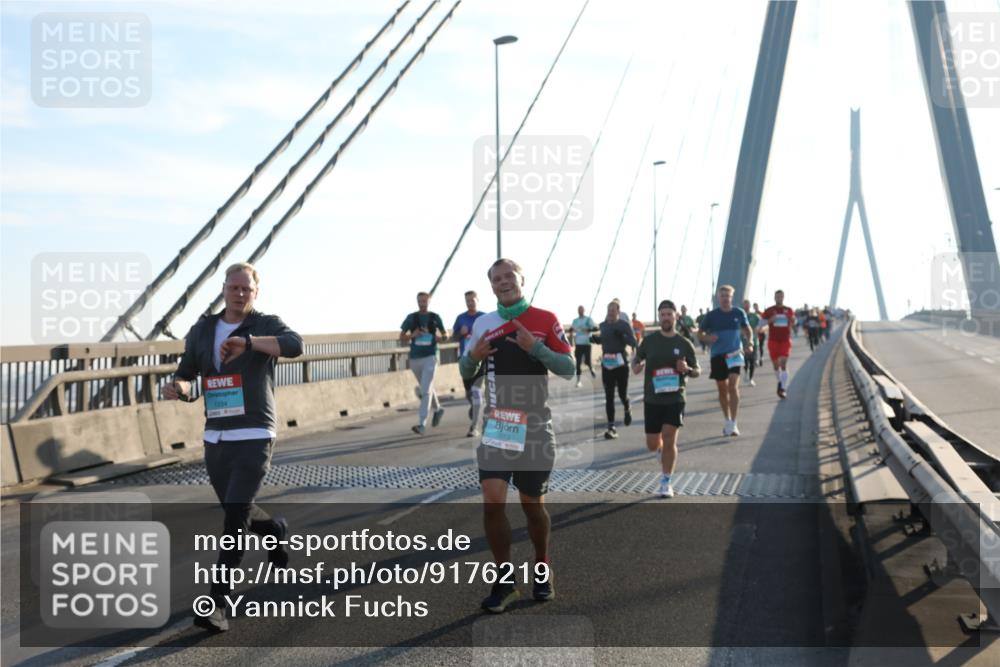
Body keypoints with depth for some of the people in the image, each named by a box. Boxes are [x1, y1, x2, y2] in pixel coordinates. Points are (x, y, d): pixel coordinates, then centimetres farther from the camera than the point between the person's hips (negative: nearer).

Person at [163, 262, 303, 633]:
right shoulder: (202, 331, 9)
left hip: (254, 437, -5)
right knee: (236, 512, 20)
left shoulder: (266, 325, -5)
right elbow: (186, 376, 10)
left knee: (235, 516, -14)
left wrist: (247, 341, -41)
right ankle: (276, 532, 52)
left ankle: (217, 602, -9)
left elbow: (294, 345, -27)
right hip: (215, 438, 6)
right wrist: (176, 388, -15)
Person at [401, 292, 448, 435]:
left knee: (426, 390, -13)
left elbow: (446, 335, 13)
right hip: (414, 358, 3)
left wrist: (440, 338, -10)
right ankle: (438, 409, 44)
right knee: (427, 388, 19)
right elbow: (401, 338, 6)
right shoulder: (411, 317, 5)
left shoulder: (435, 317, 3)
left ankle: (422, 424, -17)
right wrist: (412, 335, -13)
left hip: (430, 357, -3)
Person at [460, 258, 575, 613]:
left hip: (534, 427, -2)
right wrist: (473, 356, -9)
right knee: (492, 501, -10)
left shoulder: (545, 320, -3)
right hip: (496, 425, 2)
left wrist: (535, 348, -21)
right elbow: (466, 372, 14)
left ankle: (542, 570, 33)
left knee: (532, 504, 9)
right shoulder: (483, 324, 5)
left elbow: (569, 369, -6)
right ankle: (505, 580, 4)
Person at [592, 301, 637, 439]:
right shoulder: (603, 326, 7)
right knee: (609, 397, -1)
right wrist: (595, 338, 1)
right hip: (606, 364, 3)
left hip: (621, 364, -3)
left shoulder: (624, 325, -6)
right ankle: (611, 428, 0)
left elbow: (633, 342, -12)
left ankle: (627, 409, 41)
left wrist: (622, 336, -28)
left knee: (622, 394, 4)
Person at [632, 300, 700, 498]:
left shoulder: (684, 344, -2)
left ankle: (666, 483, 3)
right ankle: (664, 458, 44)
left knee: (669, 440, -11)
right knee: (652, 444, 8)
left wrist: (687, 369, -16)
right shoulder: (649, 340, 0)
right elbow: (637, 358, 13)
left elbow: (697, 371, 7)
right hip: (652, 399, 2)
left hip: (675, 398, -2)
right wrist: (636, 366, -11)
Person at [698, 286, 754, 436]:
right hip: (717, 355, 1)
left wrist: (750, 340, -4)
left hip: (735, 353, -1)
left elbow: (747, 328, 15)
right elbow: (700, 333, 7)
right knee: (722, 389, 9)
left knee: (733, 386, -16)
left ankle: (733, 424, -15)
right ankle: (728, 421, 26)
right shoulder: (712, 315, 0)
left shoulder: (739, 313, 2)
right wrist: (707, 338, -16)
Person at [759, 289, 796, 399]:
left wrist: (793, 320, -7)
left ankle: (783, 388, -13)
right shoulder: (769, 310, 1)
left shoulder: (789, 310, 6)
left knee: (784, 364, -12)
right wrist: (770, 320, -20)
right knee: (776, 364, 9)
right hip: (773, 340, 1)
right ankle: (780, 382, 34)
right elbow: (761, 323, -1)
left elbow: (794, 322, 17)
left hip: (785, 340, 0)